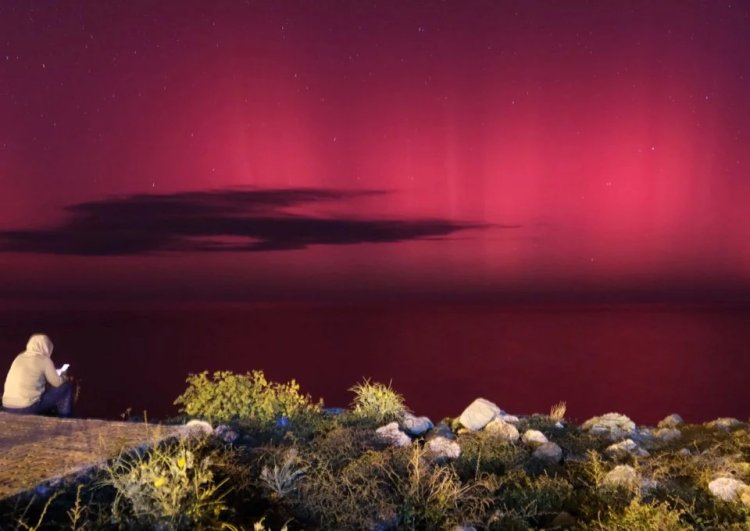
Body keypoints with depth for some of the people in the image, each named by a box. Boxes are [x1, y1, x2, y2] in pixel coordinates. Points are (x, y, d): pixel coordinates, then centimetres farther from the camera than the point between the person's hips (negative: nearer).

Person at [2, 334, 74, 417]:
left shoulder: (20, 357, 12)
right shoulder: (44, 359, -5)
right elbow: (57, 383, 1)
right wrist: (64, 377, 23)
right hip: (27, 408, -7)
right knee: (67, 385, 8)